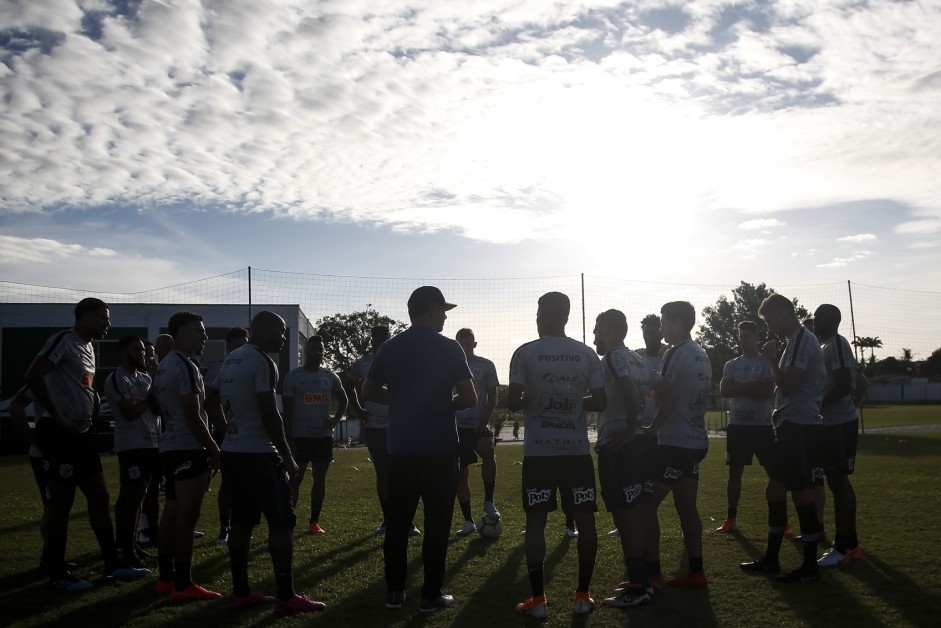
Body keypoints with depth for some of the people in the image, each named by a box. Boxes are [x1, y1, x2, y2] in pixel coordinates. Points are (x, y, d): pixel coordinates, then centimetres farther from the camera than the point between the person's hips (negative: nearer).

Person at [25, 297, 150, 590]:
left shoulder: (89, 348, 16)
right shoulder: (64, 340, -13)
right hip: (61, 434, -9)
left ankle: (113, 564, 18)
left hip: (82, 433, 9)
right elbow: (33, 376, -24)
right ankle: (58, 574, 10)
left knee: (100, 497, 11)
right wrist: (57, 416, -20)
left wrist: (92, 412, 12)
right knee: (61, 501, -1)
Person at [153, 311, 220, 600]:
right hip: (189, 449, -10)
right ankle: (183, 585, -2)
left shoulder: (164, 365, 15)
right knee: (186, 518, -6)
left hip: (170, 447, 10)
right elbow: (193, 417, -18)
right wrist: (214, 449, -10)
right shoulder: (186, 366, -15)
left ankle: (166, 577, 21)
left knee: (171, 514, 13)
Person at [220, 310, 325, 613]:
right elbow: (269, 414, -19)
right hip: (257, 453, -9)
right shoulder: (262, 361, -16)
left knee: (242, 522, 13)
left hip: (232, 450, 9)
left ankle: (240, 592, 18)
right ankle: (287, 597, -3)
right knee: (282, 522, -4)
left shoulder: (232, 359, 13)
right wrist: (287, 456, -12)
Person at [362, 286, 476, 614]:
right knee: (436, 523, 4)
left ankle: (394, 592, 18)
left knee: (396, 522, 12)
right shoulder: (449, 348, -7)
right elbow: (470, 399, -7)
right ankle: (431, 596, 9)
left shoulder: (389, 348, 5)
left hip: (400, 449, 4)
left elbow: (368, 392, 10)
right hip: (440, 449, -4)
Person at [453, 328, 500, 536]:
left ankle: (489, 502, -13)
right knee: (460, 474, 2)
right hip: (457, 426, 2)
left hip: (479, 424, -2)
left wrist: (484, 422, -9)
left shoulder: (486, 366, 2)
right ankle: (468, 522, 13)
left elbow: (492, 398, 2)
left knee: (488, 452, -31)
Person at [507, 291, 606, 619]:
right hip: (577, 450, 2)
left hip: (538, 451, -2)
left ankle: (537, 599, 8)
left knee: (535, 521, 5)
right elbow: (600, 402, 2)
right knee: (585, 519, 10)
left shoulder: (525, 353, -5)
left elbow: (512, 402, -9)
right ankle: (583, 595, 17)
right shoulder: (587, 354, 3)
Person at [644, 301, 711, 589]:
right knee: (687, 507, 14)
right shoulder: (702, 355, 13)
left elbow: (668, 401, -17)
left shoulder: (676, 354, -15)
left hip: (675, 442, -9)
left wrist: (650, 431, -6)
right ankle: (695, 572, 18)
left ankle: (652, 574, 1)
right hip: (696, 440, 9)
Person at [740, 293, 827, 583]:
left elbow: (788, 385, -20)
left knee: (801, 492, -4)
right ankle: (770, 559, 22)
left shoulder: (802, 340, -14)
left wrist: (772, 359, -9)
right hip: (792, 425, 11)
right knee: (775, 488, 13)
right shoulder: (798, 340, 18)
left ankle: (810, 566, 5)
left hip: (799, 426, -11)